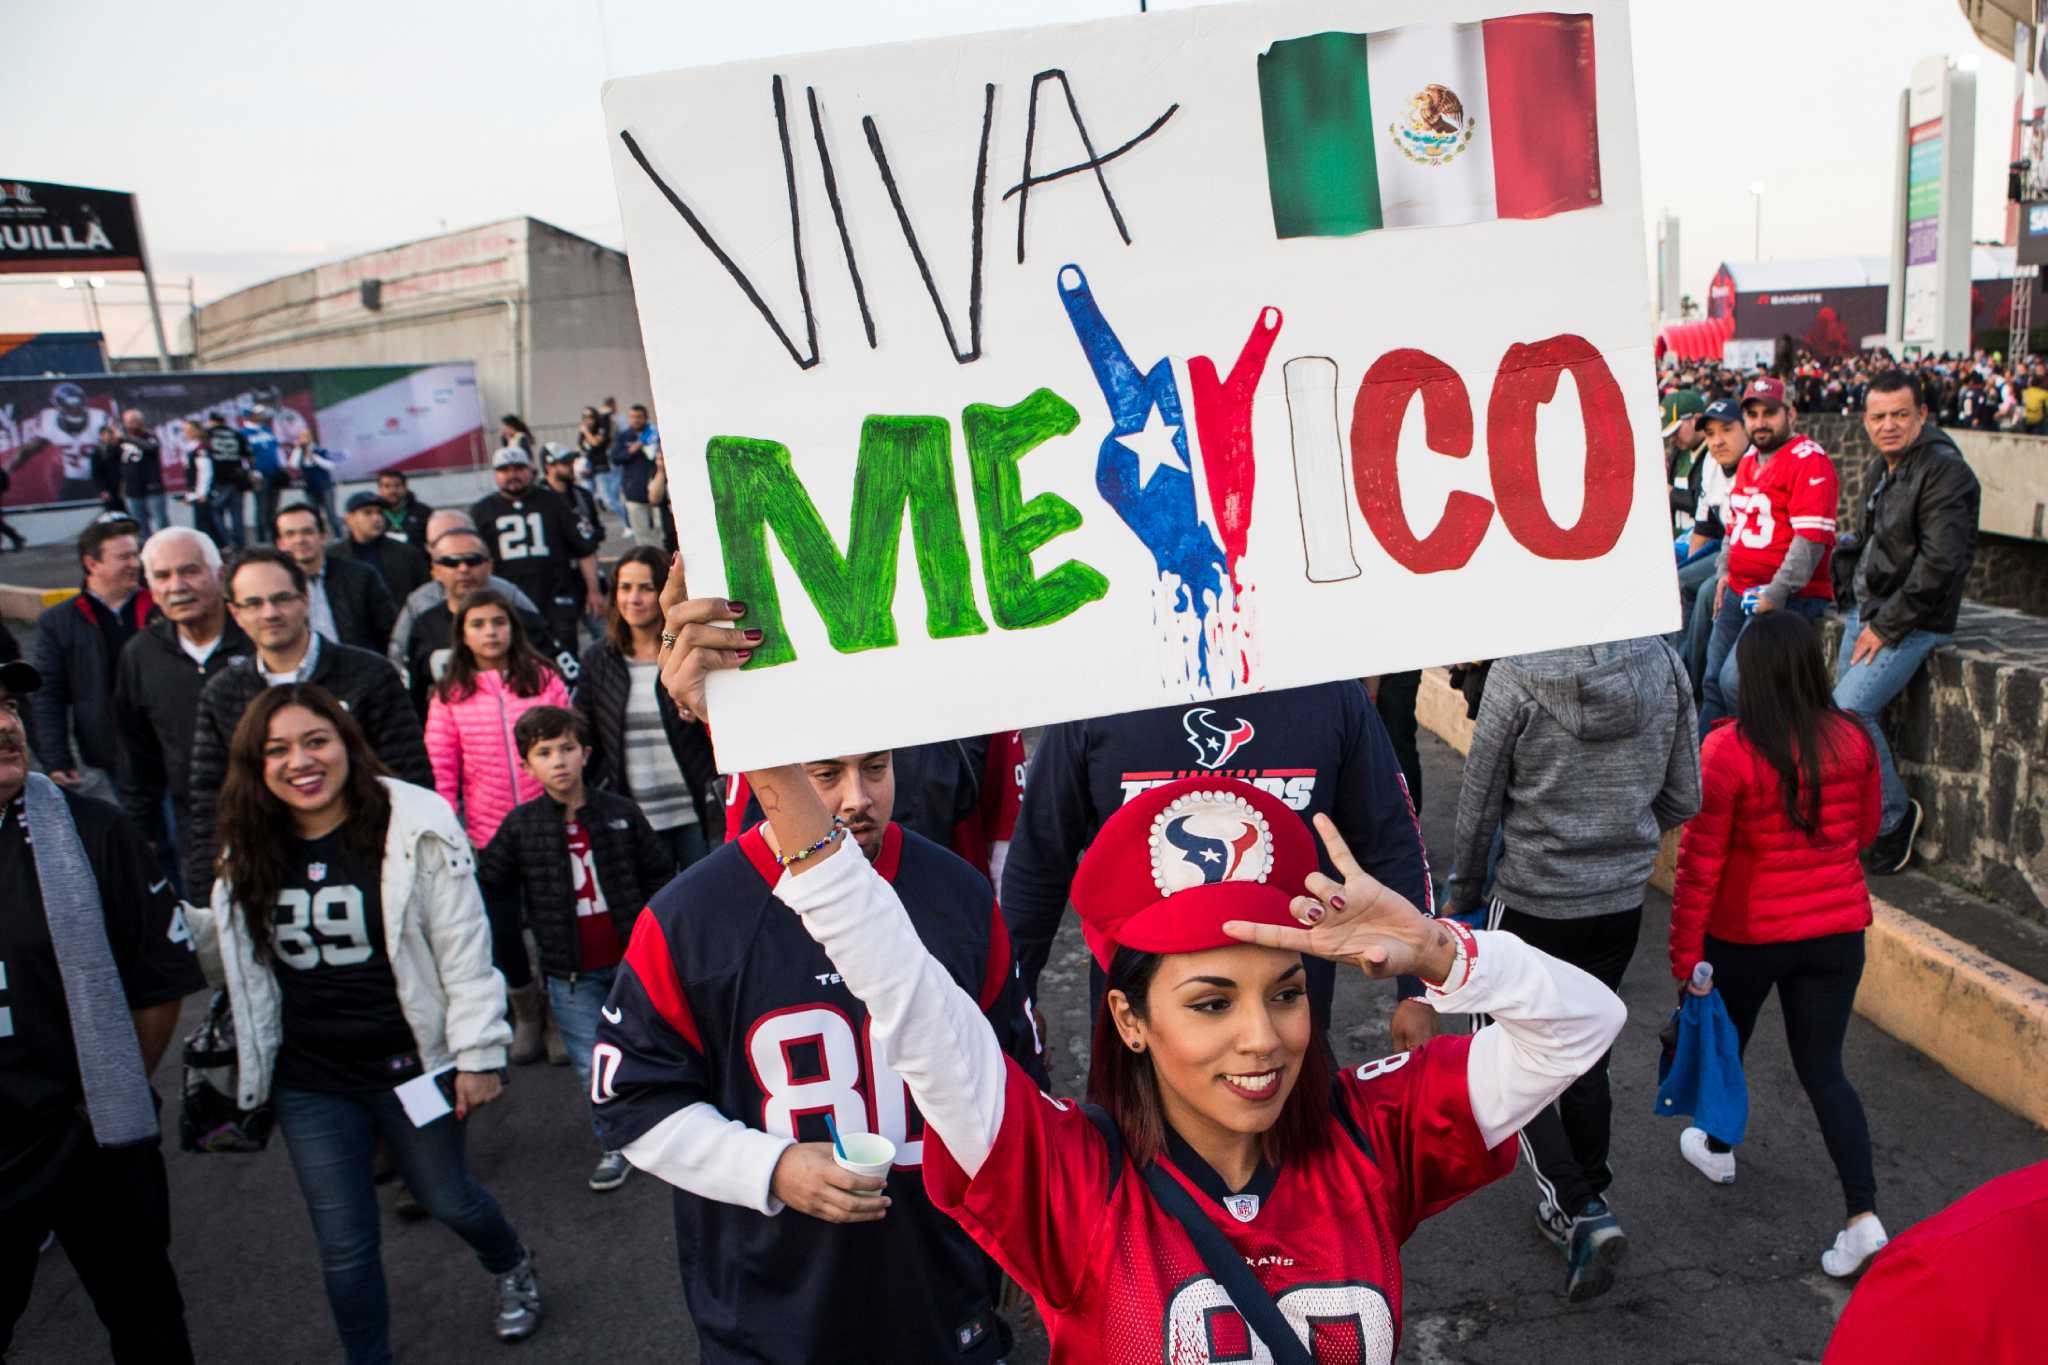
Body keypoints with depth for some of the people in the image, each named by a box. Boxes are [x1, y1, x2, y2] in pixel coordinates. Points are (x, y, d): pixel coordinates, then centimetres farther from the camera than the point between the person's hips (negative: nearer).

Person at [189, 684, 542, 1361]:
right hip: (309, 1082, 3)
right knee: (343, 1247, 11)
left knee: (447, 1199, 17)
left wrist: (478, 1053, -12)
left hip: (410, 1065, -3)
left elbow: (464, 950, -13)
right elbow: (230, 956, 12)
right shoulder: (250, 852, 0)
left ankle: (512, 1269, 50)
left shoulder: (415, 828, -16)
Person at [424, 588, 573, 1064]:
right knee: (501, 927, 7)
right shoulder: (450, 695, 1)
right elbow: (440, 772, 1)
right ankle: (525, 1010, 31)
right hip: (488, 833, 1)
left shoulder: (544, 680, 1)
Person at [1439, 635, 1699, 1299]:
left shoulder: (1518, 671, -19)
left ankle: (1582, 1209, -2)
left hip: (1533, 900, -5)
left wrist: (1463, 889, 6)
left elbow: (1480, 801, -9)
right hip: (1622, 901, 5)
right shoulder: (1665, 664, -6)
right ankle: (1582, 1204, 34)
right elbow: (1683, 799, 3)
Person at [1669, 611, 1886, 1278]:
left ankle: (1716, 1148, 45)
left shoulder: (1729, 748, -21)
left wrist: (1684, 953, -9)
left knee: (1726, 1038, 22)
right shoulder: (1853, 739, -7)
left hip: (1748, 932, -3)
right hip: (1837, 929, 3)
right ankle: (1864, 1215, 2)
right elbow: (1866, 830, 8)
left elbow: (1700, 860, -17)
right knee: (1823, 1068, 11)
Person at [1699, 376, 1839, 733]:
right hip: (1739, 592, 9)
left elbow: (1811, 536, -18)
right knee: (1713, 682, 10)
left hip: (1787, 596, -8)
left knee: (1736, 680, -18)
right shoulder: (1748, 460, 16)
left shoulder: (1808, 459, -11)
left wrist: (1776, 594, -20)